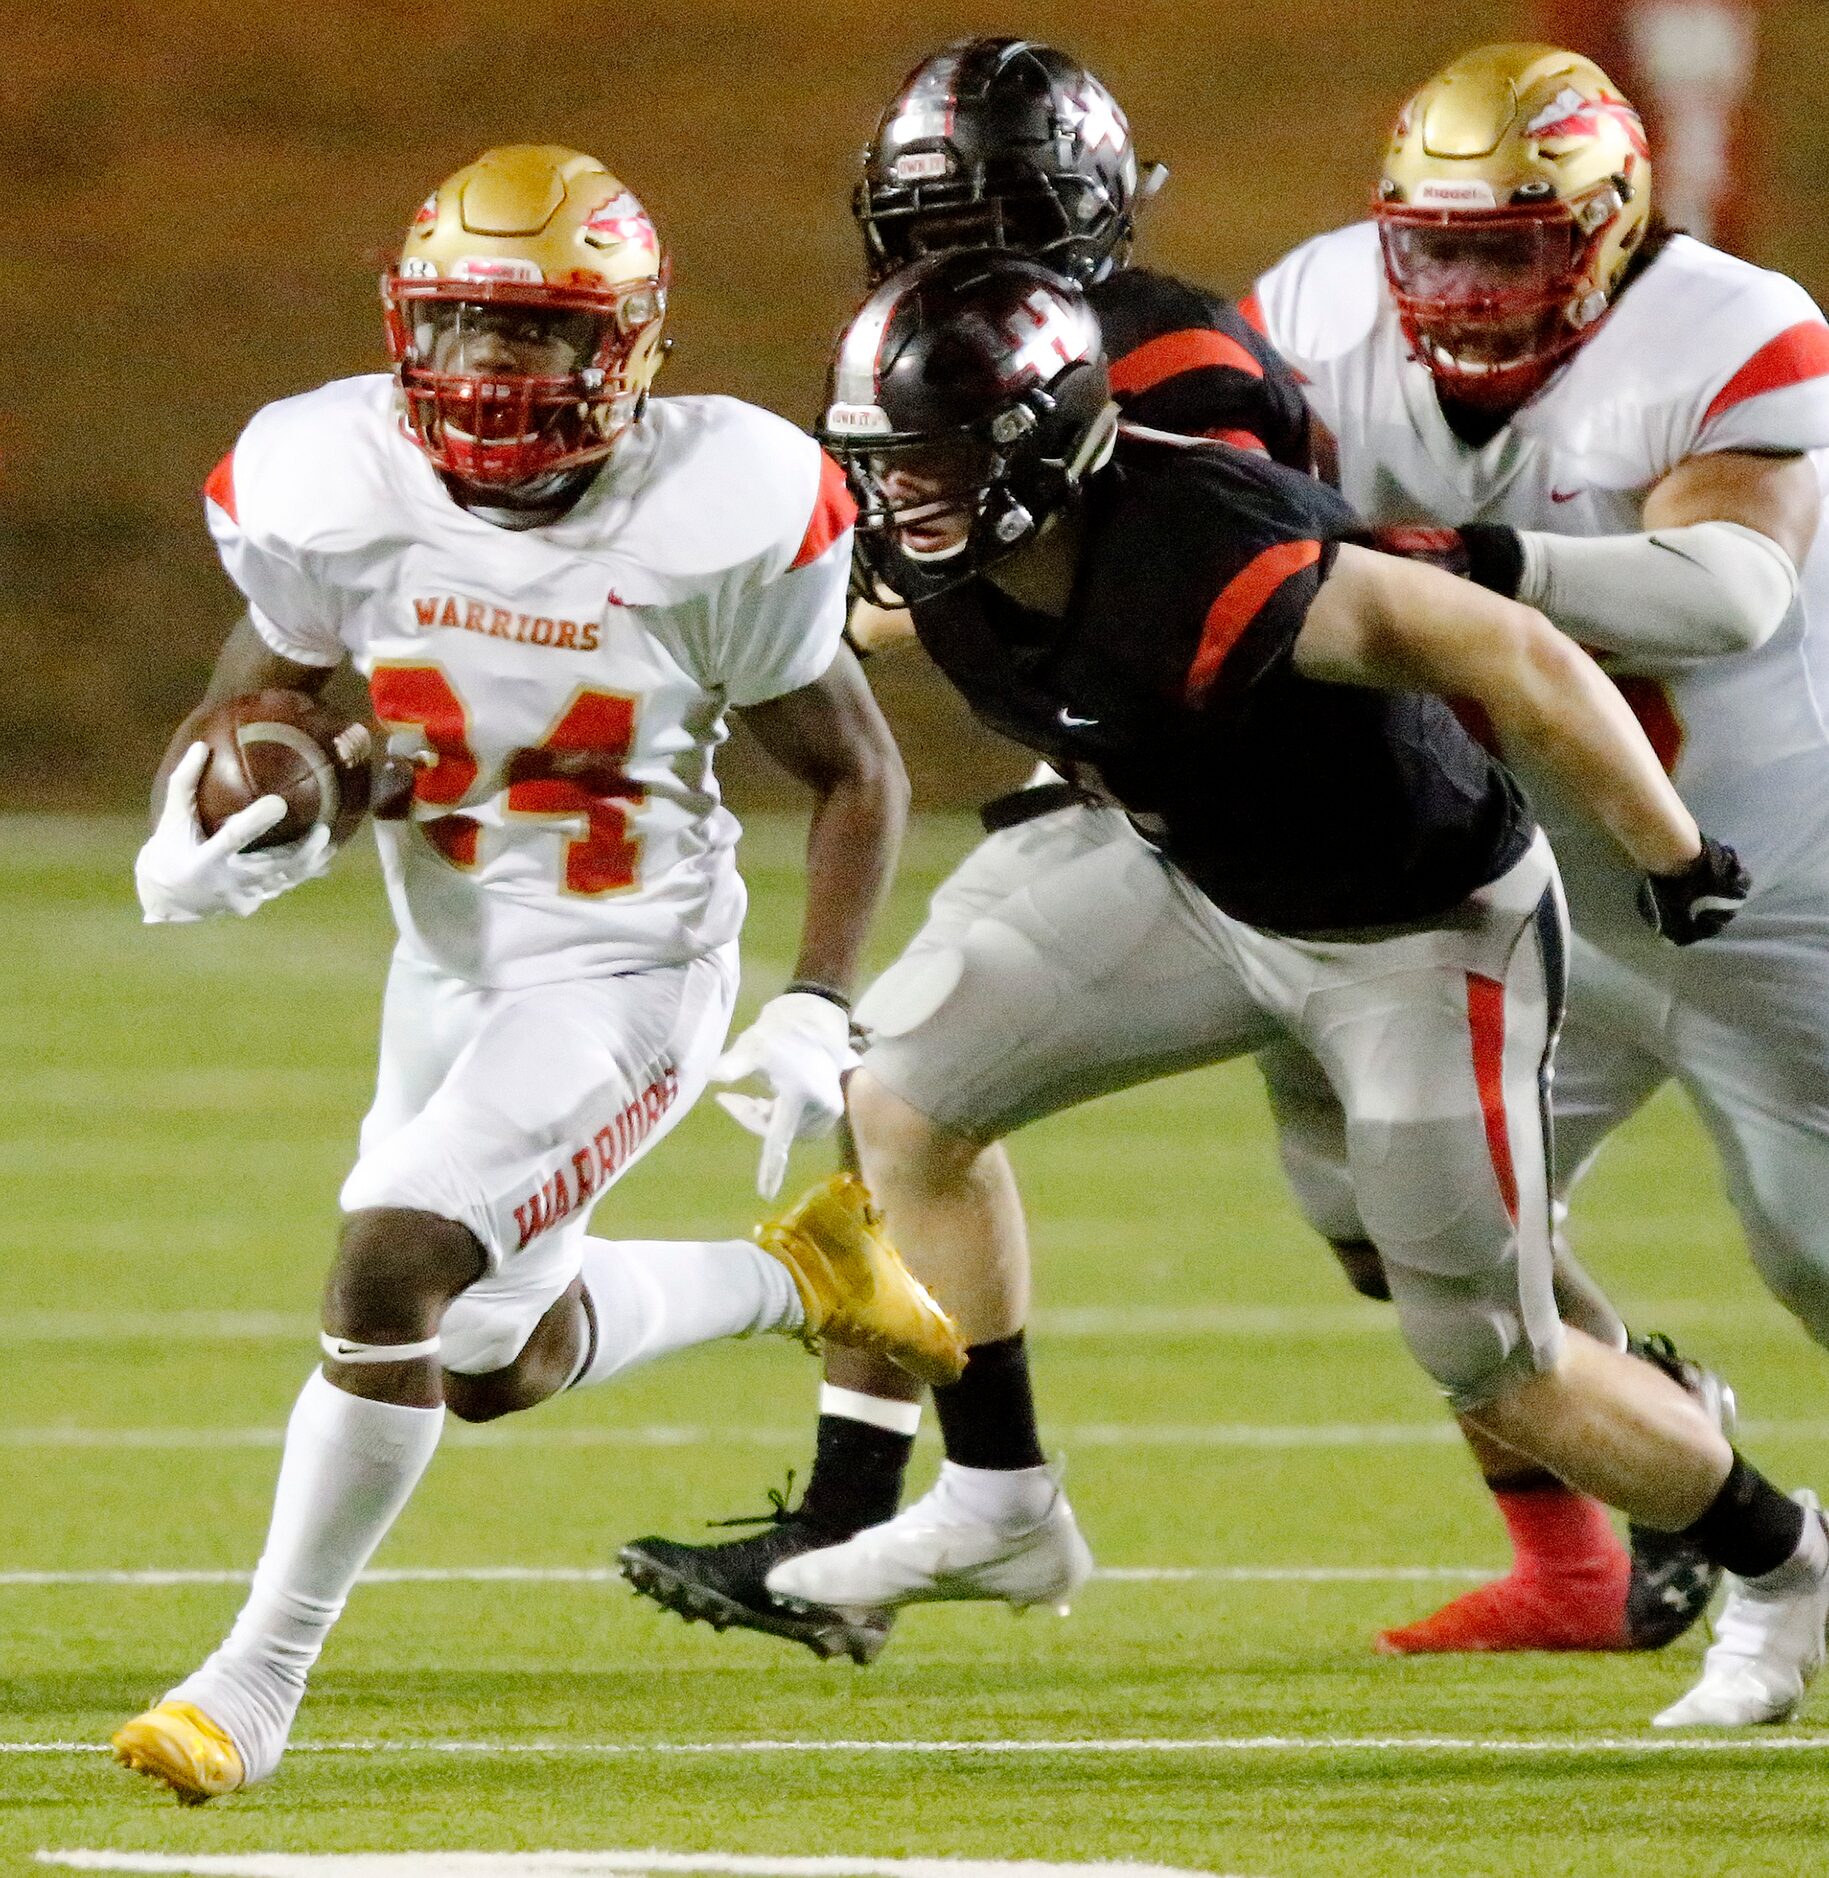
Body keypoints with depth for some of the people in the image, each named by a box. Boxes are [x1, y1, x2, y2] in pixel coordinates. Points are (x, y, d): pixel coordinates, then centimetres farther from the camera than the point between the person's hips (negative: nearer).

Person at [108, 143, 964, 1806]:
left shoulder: (714, 519, -18)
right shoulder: (340, 499, -11)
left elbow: (856, 772, -5)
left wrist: (819, 1010, -13)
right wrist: (194, 842, -20)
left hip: (626, 979, -6)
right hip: (449, 967, 6)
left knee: (389, 1277, -22)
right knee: (494, 1365, 19)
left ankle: (263, 1671, -8)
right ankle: (800, 1276, 44)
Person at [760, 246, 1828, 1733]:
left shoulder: (1196, 567, -39)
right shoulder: (937, 560, -14)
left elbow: (1519, 660, -36)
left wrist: (1677, 867, -26)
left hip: (1420, 936, -8)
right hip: (1211, 887, 8)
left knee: (1501, 1371, 2)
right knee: (908, 1090, 2)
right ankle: (999, 1510, 13)